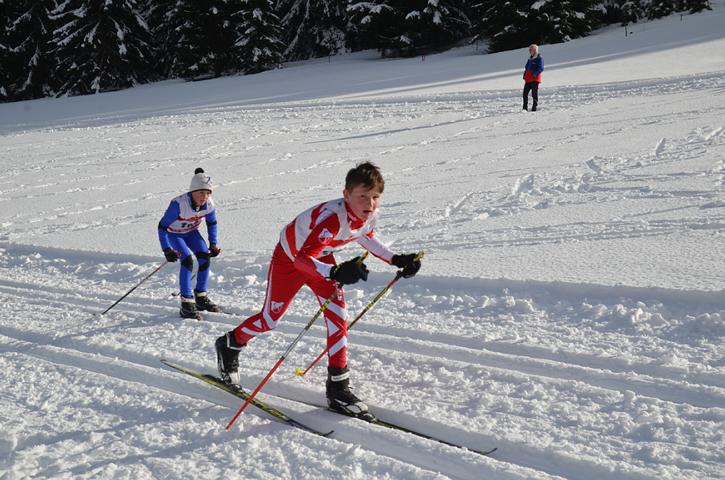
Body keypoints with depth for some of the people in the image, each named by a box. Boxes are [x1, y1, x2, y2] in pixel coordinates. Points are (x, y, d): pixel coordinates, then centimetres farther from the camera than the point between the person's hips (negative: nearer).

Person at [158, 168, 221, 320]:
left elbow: (212, 223, 1)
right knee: (187, 260, -23)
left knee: (205, 257, -10)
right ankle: (187, 304, -18)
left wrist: (213, 244, -5)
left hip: (191, 232, 5)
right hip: (173, 233, -5)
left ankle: (201, 297, 7)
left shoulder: (209, 204, -21)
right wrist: (166, 249, -35)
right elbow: (162, 226, -29)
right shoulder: (179, 204, -37)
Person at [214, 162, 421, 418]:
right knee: (270, 319, 8)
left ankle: (338, 387, 1)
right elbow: (302, 258, -51)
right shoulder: (332, 216, -43)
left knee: (338, 317, -7)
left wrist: (395, 259, -5)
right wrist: (336, 273, -68)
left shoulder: (370, 215, -20)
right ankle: (229, 345, 37)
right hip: (290, 257, -6)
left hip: (321, 257, 6)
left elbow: (365, 237, 5)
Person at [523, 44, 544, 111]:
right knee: (525, 93, 6)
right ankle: (525, 108, 12)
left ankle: (534, 107, 0)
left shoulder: (539, 58, -5)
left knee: (534, 93, -5)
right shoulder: (530, 59, 20)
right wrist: (525, 75, 12)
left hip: (535, 79, -8)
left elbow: (541, 68, -12)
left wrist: (535, 74, -21)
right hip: (528, 79, 8)